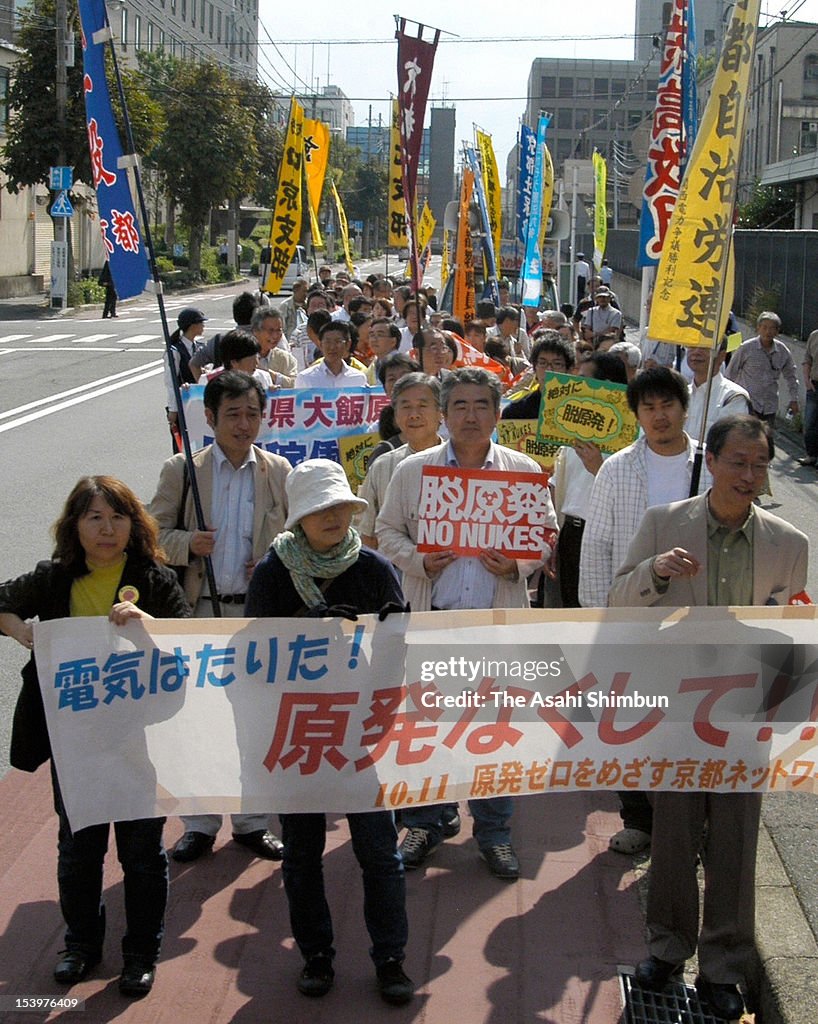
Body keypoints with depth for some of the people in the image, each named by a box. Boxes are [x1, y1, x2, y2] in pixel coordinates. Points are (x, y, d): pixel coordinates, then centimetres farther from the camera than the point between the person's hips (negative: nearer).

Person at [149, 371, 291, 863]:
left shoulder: (278, 470, 4)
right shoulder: (181, 470, 1)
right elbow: (155, 533, 1)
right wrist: (187, 543, -18)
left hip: (260, 611, 1)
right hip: (199, 610, 0)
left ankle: (253, 822, 22)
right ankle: (199, 824, 20)